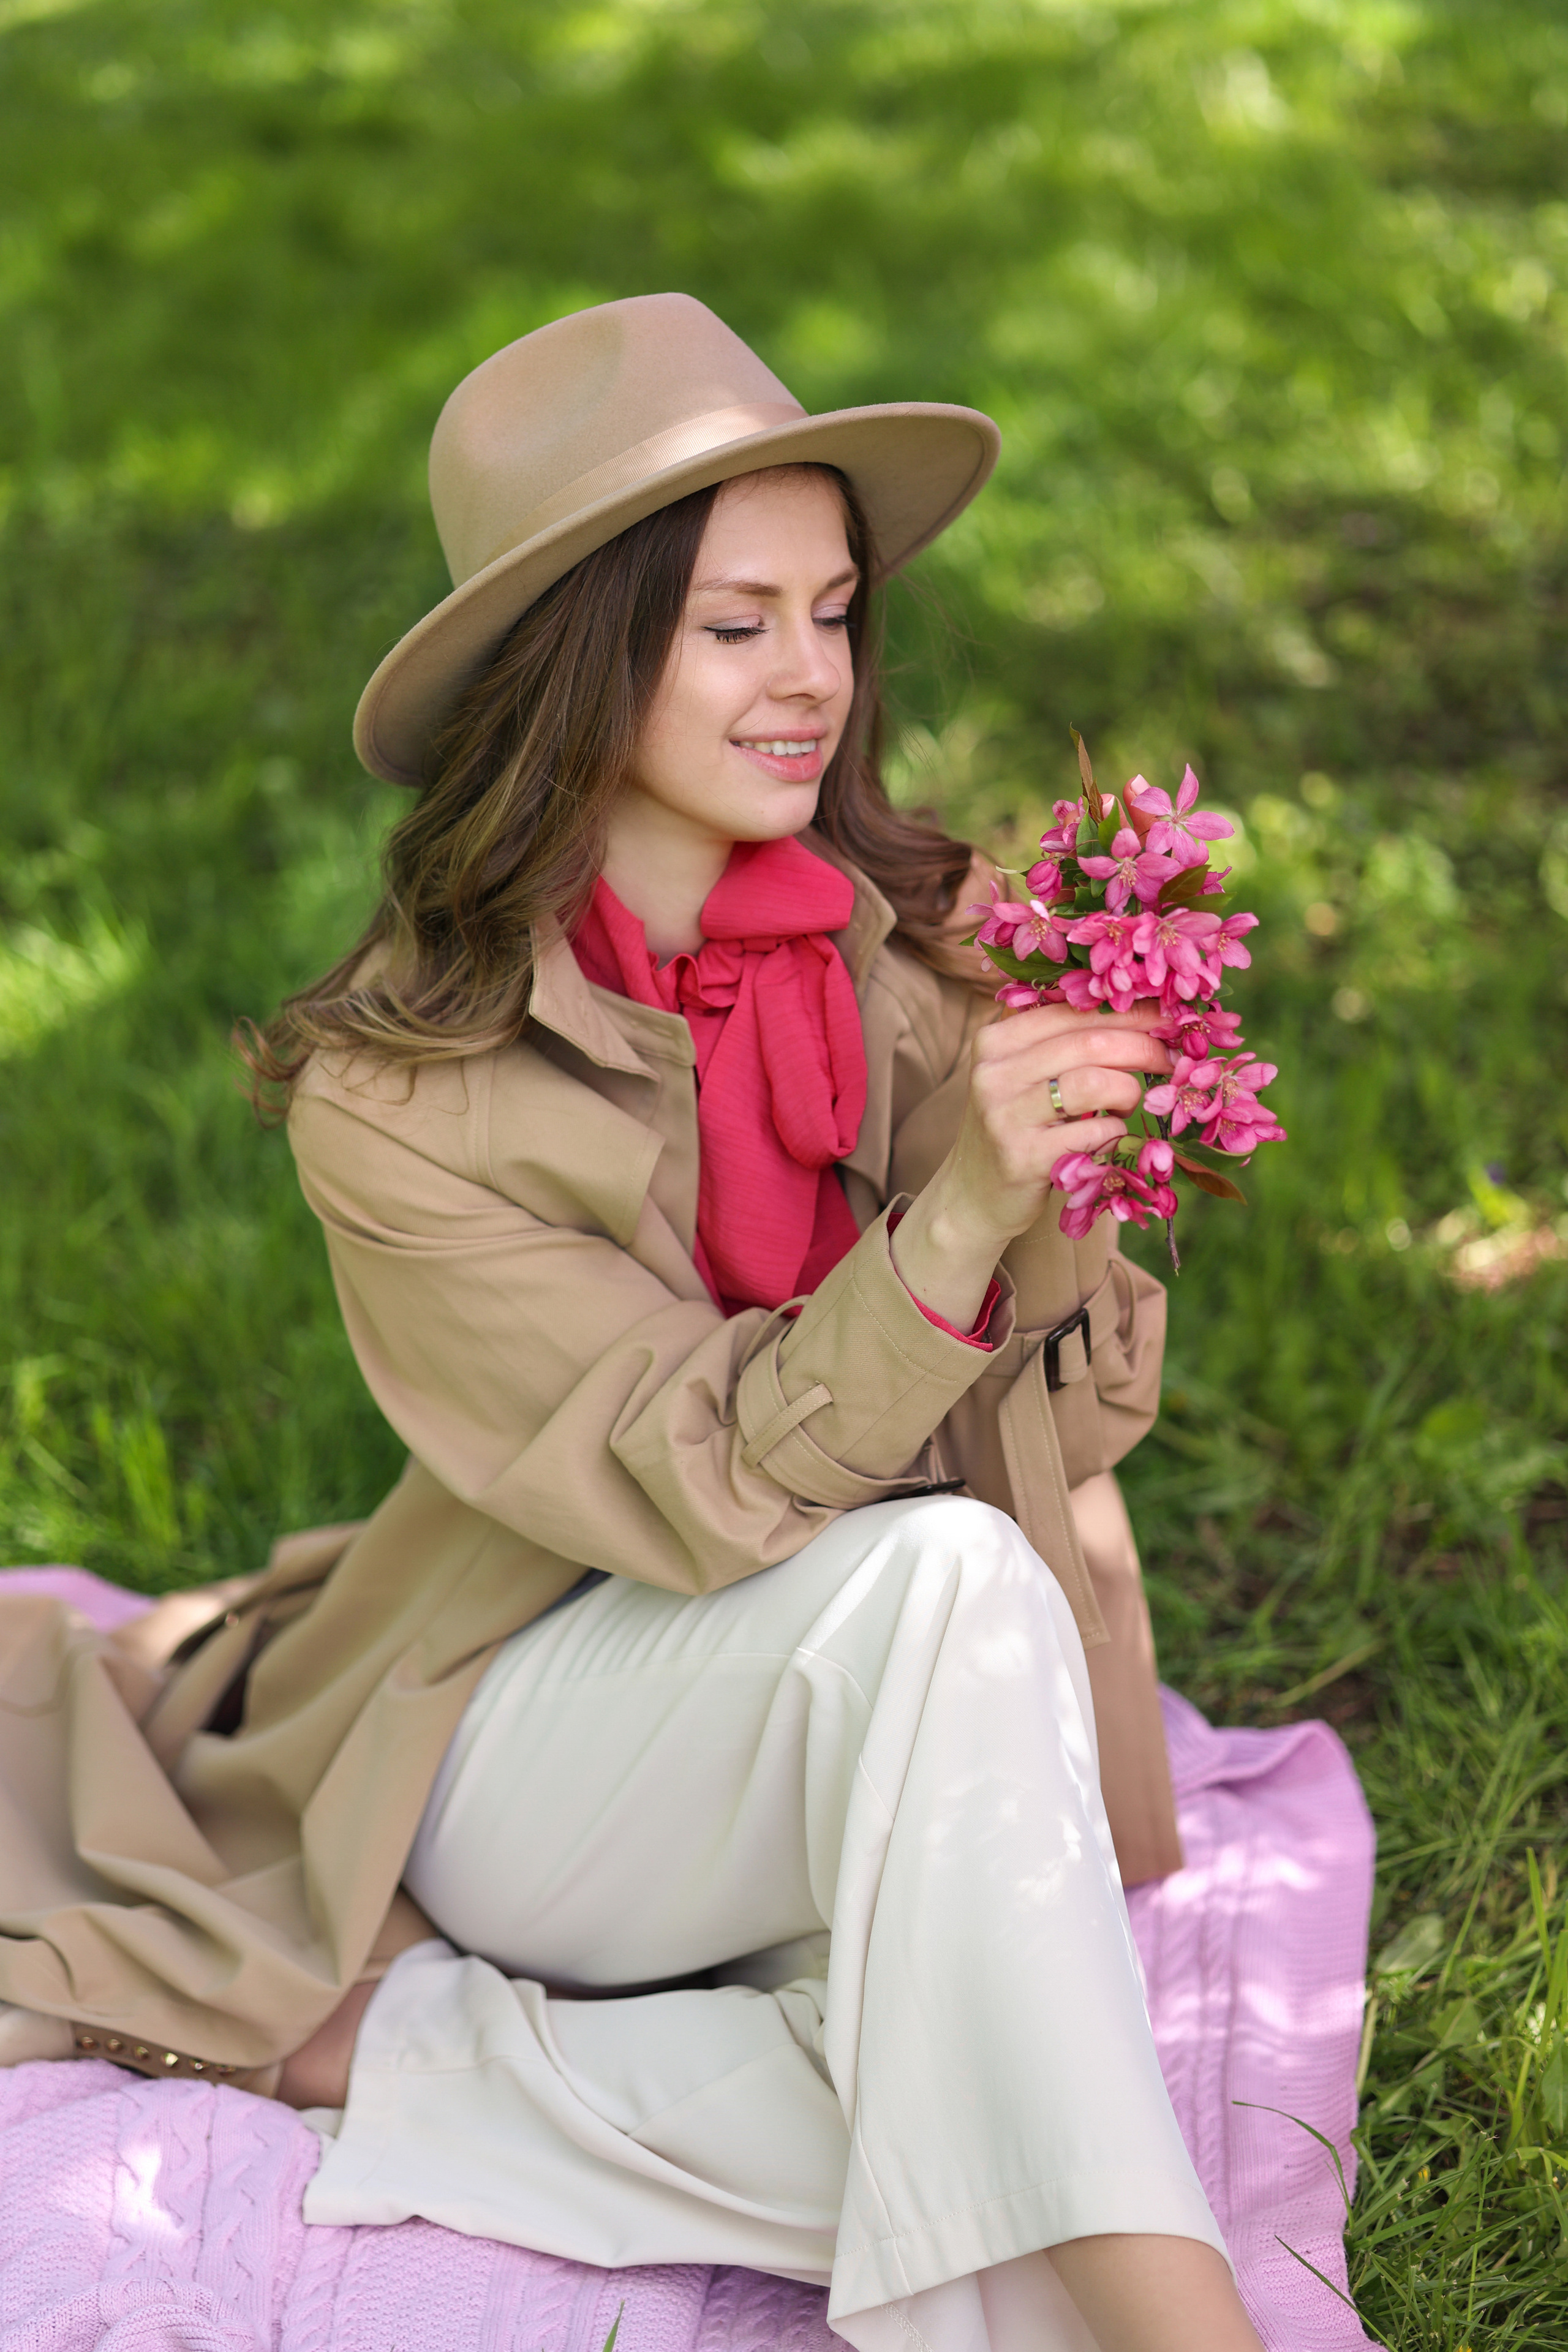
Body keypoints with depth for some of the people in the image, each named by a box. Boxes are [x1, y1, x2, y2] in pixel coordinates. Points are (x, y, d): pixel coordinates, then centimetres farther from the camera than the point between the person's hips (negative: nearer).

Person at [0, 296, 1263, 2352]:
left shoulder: (910, 950, -5)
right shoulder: (395, 1098, -16)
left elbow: (1053, 1444, -3)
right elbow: (709, 1489, -22)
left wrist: (1086, 1169, -23)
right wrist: (958, 1214, -35)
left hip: (853, 1743, 4)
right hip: (524, 1755, -4)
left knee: (966, 2095, -28)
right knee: (947, 1581, -35)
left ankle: (393, 2052, -11)